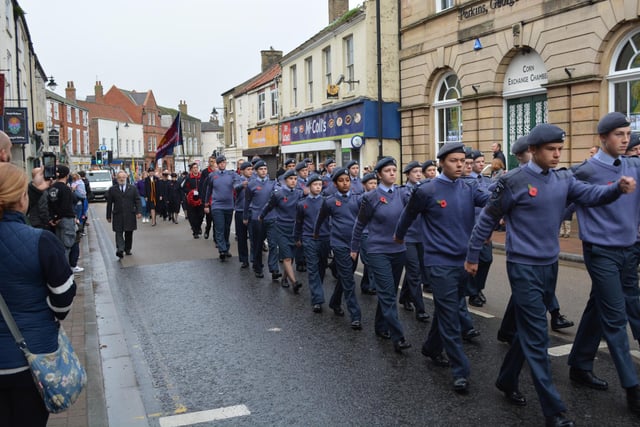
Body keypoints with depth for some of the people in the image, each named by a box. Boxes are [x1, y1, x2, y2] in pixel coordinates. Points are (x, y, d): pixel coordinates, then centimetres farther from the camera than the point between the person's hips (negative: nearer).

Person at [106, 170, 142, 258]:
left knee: (129, 234, 8)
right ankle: (120, 250, -19)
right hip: (117, 216, -1)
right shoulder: (112, 190, 6)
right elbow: (109, 204, 7)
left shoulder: (133, 188, 7)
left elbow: (137, 201, 4)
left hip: (130, 215, 1)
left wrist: (139, 212, -9)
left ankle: (127, 249, 20)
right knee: (119, 233, -9)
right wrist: (109, 216, 5)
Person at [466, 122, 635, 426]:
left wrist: (619, 188, -31)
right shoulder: (513, 182, -11)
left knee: (528, 330, 17)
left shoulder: (563, 179, 5)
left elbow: (590, 194, -11)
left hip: (550, 265, 7)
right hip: (524, 266, -6)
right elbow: (487, 220, -4)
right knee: (536, 336, -4)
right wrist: (472, 256, 1)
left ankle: (507, 380, 36)